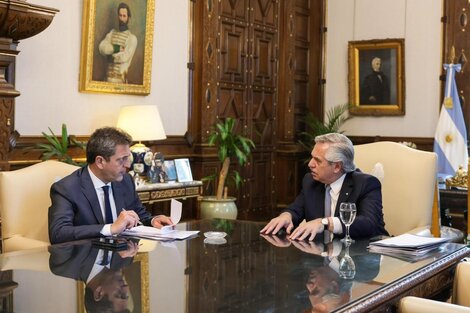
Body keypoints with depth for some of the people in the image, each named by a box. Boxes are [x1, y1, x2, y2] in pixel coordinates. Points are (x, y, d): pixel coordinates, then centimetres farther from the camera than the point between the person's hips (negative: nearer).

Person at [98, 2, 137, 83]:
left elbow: (125, 57, -14)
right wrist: (116, 48, -11)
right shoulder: (112, 32, 14)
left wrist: (111, 57, -2)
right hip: (109, 75, 4)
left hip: (121, 77, -4)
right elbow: (102, 47, -1)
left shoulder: (132, 38, -3)